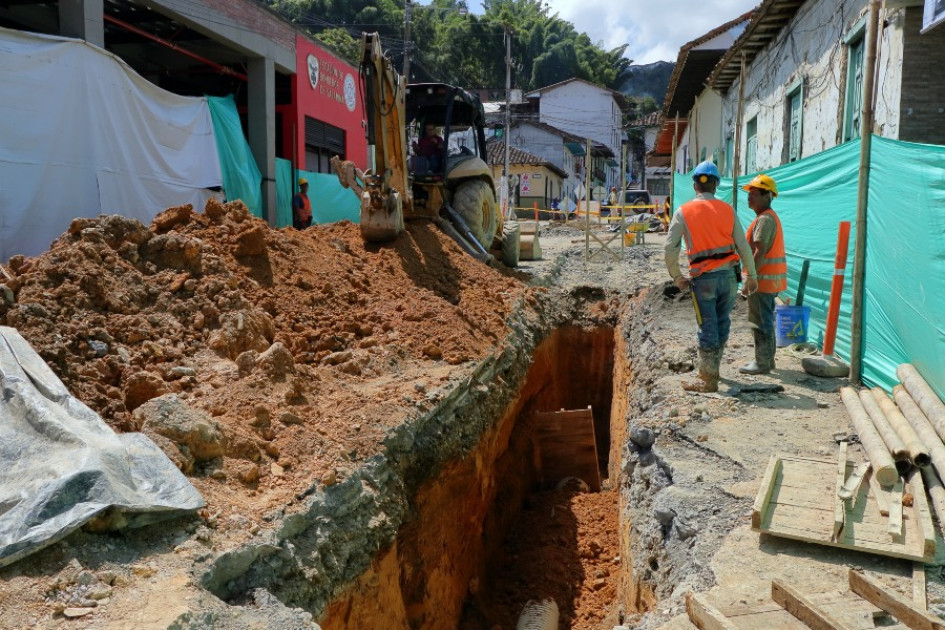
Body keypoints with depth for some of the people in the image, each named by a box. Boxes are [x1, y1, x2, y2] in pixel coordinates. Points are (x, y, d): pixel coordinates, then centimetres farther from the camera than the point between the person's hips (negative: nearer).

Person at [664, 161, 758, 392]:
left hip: (703, 279, -3)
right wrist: (751, 275, 13)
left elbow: (670, 248, -7)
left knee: (708, 328, 3)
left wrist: (676, 277, 4)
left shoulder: (684, 211, -1)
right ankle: (712, 369, 33)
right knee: (721, 325, 16)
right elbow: (743, 246, 4)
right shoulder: (727, 210, 6)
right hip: (728, 275, 3)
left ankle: (708, 380, 8)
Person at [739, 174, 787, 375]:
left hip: (764, 278, -11)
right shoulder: (770, 217, 17)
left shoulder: (764, 219, -17)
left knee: (760, 322, -4)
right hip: (771, 279, 11)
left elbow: (760, 252, -23)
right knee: (766, 320, 17)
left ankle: (762, 363, 3)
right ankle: (767, 359, 27)